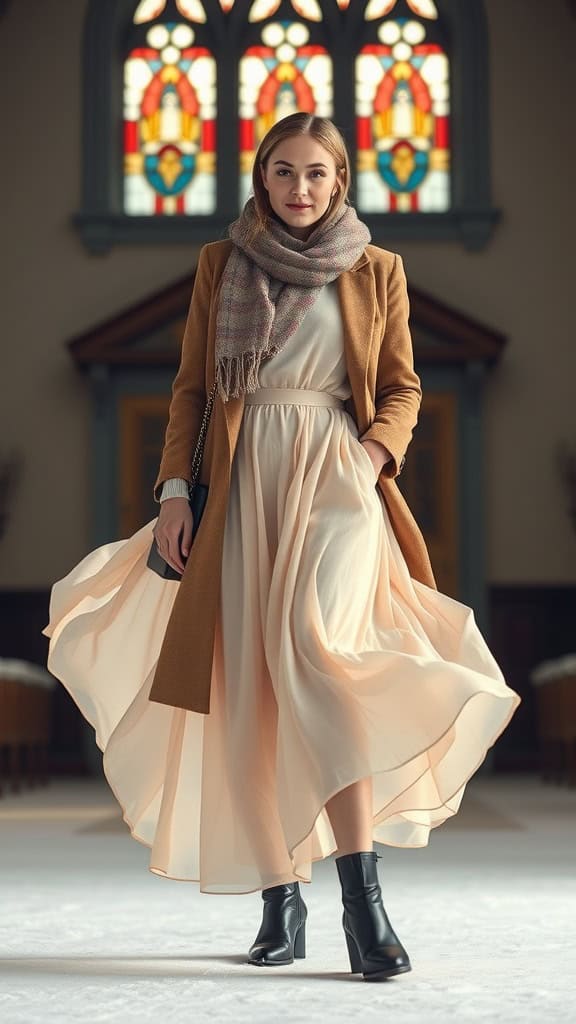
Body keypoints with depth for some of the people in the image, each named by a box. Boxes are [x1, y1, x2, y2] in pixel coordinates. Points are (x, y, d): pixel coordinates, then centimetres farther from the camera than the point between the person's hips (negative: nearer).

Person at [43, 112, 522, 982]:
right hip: (245, 485, 2)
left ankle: (362, 894, -24)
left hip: (334, 481, -2)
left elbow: (401, 387, 11)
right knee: (253, 690, -1)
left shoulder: (377, 270, 9)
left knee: (318, 656, -23)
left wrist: (373, 454, -8)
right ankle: (280, 899, 8)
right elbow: (190, 386, 11)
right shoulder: (219, 263, 12)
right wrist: (174, 489, 1)